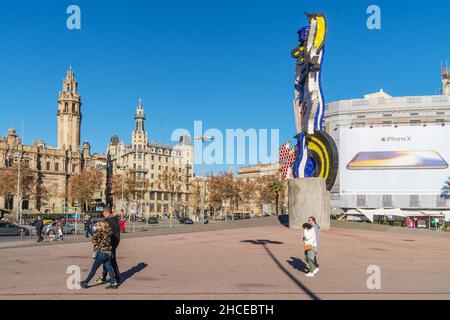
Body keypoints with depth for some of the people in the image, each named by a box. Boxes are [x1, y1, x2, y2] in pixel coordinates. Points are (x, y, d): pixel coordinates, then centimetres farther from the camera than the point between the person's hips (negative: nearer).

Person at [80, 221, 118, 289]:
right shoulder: (108, 233, 7)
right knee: (109, 268, 10)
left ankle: (85, 283, 10)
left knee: (94, 268, 2)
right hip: (108, 253, 7)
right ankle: (113, 284, 9)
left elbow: (94, 239, -22)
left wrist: (96, 246, -5)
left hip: (102, 253, -7)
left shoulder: (100, 233, -13)